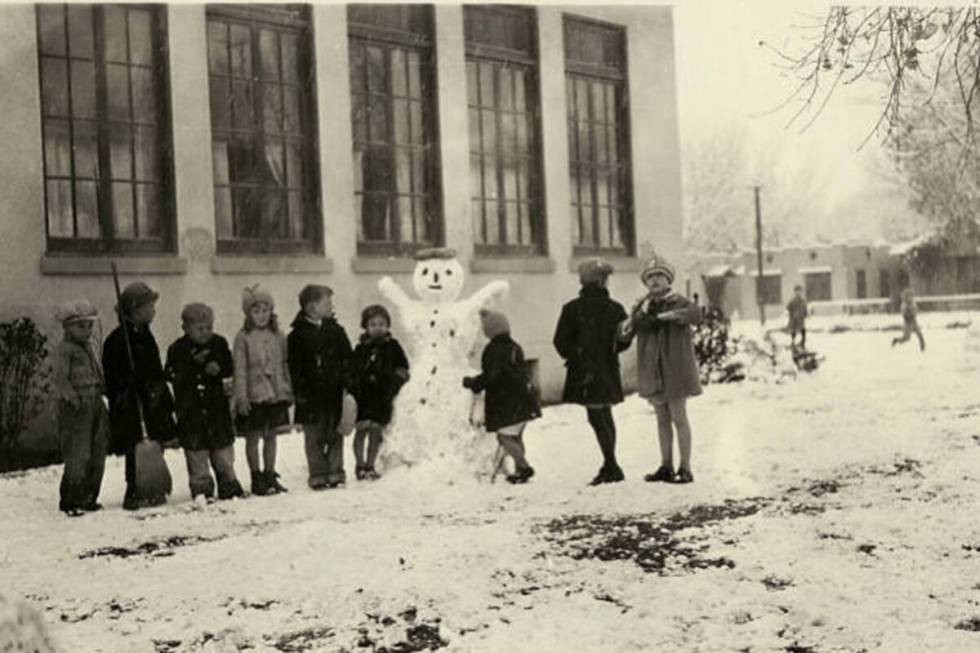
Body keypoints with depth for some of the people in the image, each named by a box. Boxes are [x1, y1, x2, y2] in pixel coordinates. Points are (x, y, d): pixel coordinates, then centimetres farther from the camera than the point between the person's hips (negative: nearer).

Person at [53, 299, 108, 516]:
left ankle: (88, 498, 21)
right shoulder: (64, 349, -10)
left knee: (97, 455, 11)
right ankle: (69, 501, 2)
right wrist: (72, 396, -25)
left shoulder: (88, 347, 16)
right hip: (75, 409, -9)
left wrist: (104, 388, 17)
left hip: (95, 404, 9)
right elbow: (58, 379, -18)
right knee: (78, 457, -8)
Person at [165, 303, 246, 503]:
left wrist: (218, 368, -19)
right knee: (196, 450, 2)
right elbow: (172, 375, -11)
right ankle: (201, 489, 11)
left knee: (223, 448, 9)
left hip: (217, 405, 2)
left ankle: (229, 486, 20)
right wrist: (194, 363, -21)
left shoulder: (219, 344, 3)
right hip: (190, 409, -2)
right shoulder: (177, 349, -4)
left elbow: (229, 369, 2)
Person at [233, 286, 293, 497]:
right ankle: (257, 478, 14)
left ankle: (270, 476, 22)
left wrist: (288, 390, 10)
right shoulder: (243, 337, -7)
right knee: (253, 437, 4)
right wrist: (241, 396, -13)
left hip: (276, 394, 4)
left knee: (271, 435, 12)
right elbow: (239, 369, -9)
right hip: (254, 396, -4)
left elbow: (285, 365, 12)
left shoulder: (278, 336, 6)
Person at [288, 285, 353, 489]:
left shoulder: (336, 331, 8)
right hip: (311, 396, -3)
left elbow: (347, 359, 9)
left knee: (335, 435, 7)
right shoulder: (298, 335, -2)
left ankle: (335, 472, 15)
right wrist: (299, 391, -10)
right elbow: (294, 366, -4)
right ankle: (318, 475, 9)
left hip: (335, 393, 3)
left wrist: (347, 384, -1)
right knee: (314, 437, 3)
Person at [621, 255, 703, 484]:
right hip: (652, 370, 5)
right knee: (662, 419, 13)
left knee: (678, 418, -2)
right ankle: (666, 467, 21)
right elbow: (627, 330, -8)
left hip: (674, 368, -5)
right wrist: (642, 314, -25)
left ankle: (685, 468, 3)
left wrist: (669, 315, -41)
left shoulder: (678, 301, -7)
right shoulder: (642, 305, 8)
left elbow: (695, 314, -30)